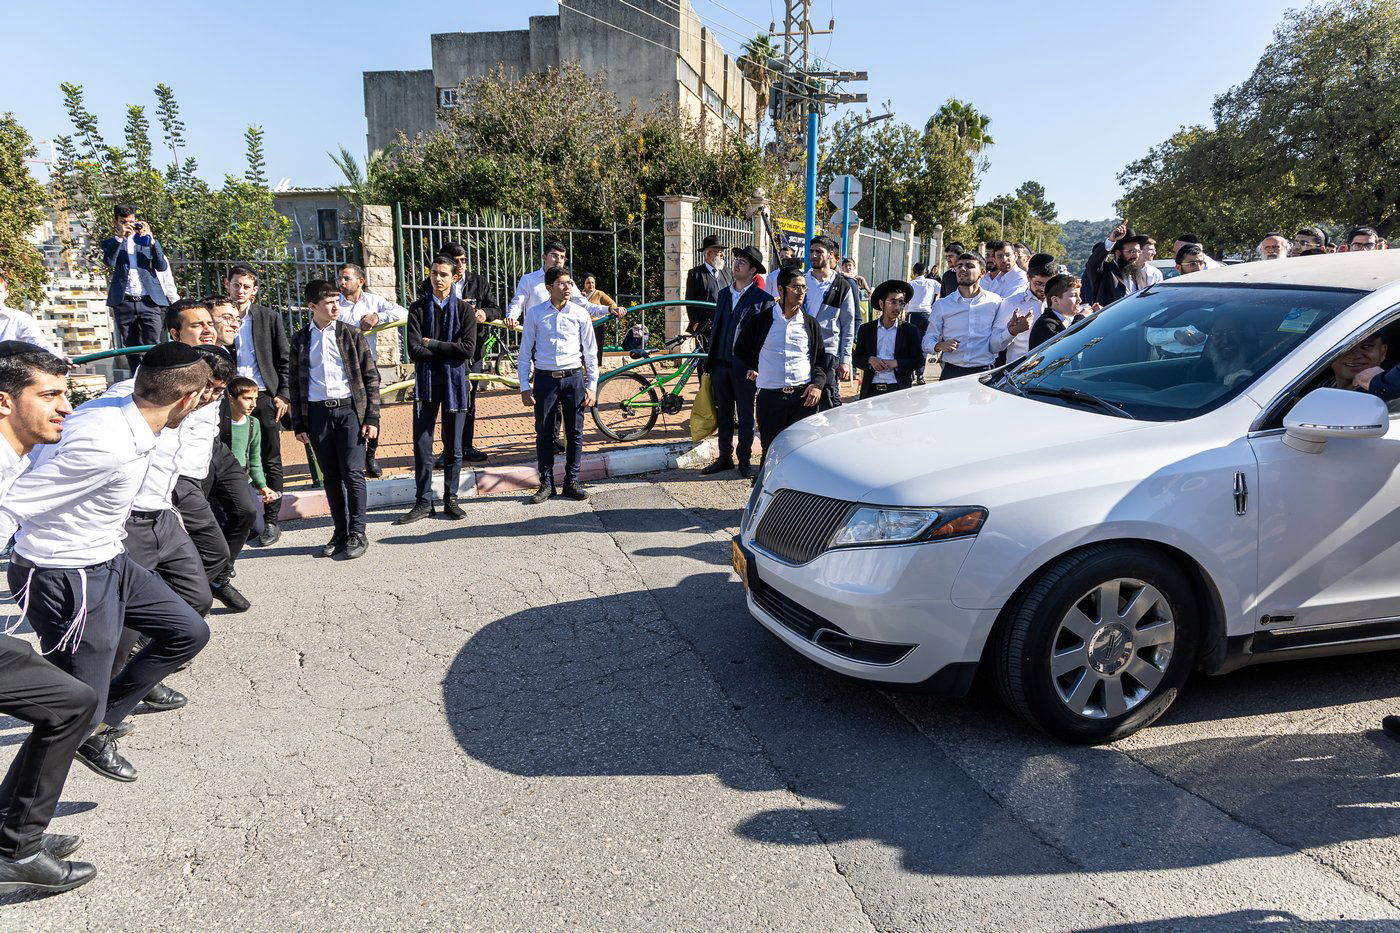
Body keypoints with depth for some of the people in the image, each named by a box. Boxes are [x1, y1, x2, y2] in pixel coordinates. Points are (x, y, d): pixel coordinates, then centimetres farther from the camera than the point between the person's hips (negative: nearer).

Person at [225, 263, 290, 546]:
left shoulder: (269, 318, 4)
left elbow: (284, 359, 4)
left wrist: (283, 395, -3)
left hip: (264, 397, -1)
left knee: (271, 462, 3)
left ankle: (271, 522, 10)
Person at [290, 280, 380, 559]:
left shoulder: (352, 334, 2)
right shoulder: (300, 340, 8)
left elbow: (371, 377, 2)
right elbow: (295, 384, 12)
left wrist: (372, 418, -5)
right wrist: (298, 425, 7)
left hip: (349, 410, -2)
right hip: (318, 413, 2)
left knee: (352, 473, -6)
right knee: (331, 476, 8)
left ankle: (357, 534, 4)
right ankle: (340, 533, 18)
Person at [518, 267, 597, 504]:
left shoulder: (580, 314, 3)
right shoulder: (535, 314, 1)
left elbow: (591, 353, 8)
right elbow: (525, 352, 5)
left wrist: (592, 386, 2)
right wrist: (524, 387, 0)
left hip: (573, 378, 1)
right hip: (544, 378, 0)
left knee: (575, 433, 5)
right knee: (544, 434, 5)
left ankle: (572, 482, 17)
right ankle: (546, 484, 16)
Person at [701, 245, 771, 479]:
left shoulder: (763, 299, -5)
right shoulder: (724, 294, 13)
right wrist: (711, 360, 12)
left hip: (745, 368, -5)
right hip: (720, 365, 5)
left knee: (745, 416, 5)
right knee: (723, 415, 12)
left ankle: (745, 460, 17)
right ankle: (725, 458, 22)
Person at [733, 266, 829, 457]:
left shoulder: (811, 324, 10)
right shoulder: (761, 321, 5)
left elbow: (822, 359, 12)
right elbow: (740, 350, 19)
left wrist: (817, 385, -2)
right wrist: (753, 368, 8)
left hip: (804, 397, 1)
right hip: (770, 397, -1)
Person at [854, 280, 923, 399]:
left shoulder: (910, 330, 9)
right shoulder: (866, 329, 13)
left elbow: (919, 362, 5)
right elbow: (857, 358, 14)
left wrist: (895, 363, -9)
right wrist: (870, 360, -8)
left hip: (899, 389, -1)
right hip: (872, 390, 1)